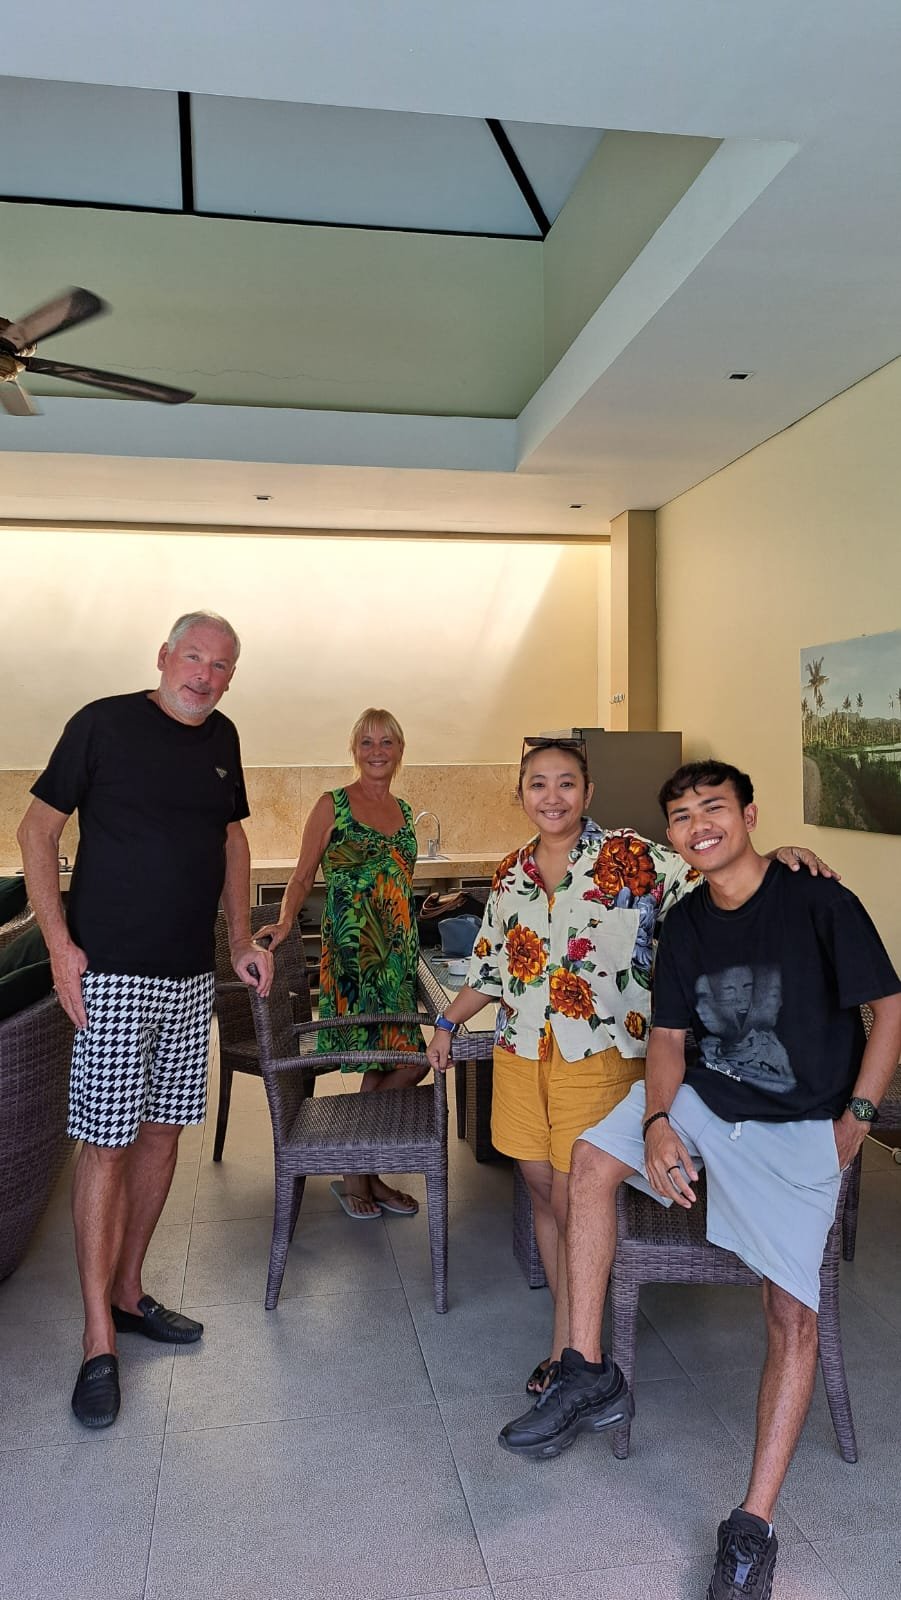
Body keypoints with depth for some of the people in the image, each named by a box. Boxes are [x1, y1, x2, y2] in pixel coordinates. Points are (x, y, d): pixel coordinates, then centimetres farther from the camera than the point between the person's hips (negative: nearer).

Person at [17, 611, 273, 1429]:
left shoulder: (222, 738, 10)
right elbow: (38, 828, -5)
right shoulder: (104, 722, -7)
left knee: (162, 1131, 13)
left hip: (191, 974, 6)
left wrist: (243, 941, 11)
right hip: (112, 971, -6)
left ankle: (128, 1291, 30)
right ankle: (99, 1339, 11)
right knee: (106, 1145, -1)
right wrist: (59, 942, -12)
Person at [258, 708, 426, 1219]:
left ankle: (367, 1172, 23)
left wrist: (409, 942, 15)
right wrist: (286, 921, -19)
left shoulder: (404, 811, 15)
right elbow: (304, 875, -3)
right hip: (350, 951, -6)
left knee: (407, 1060, 4)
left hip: (398, 950, 6)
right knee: (412, 1060, -7)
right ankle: (355, 1176, 13)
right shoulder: (333, 806, -2)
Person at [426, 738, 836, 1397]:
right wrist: (448, 1023, 23)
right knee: (543, 1193, 13)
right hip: (520, 1057, 5)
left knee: (575, 1202, 0)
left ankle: (568, 1350, 19)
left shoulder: (631, 857, -8)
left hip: (598, 1058, -5)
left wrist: (775, 859, -30)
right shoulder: (510, 873, 7)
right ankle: (574, 1338, 31)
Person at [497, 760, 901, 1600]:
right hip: (701, 1097, 5)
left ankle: (753, 1528, -1)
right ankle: (589, 1374, -1)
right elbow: (669, 1036, 4)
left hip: (799, 1126, -5)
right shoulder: (685, 923, 2)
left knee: (793, 1312, -14)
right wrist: (657, 1122, -13)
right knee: (592, 1156, -12)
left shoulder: (818, 901, -14)